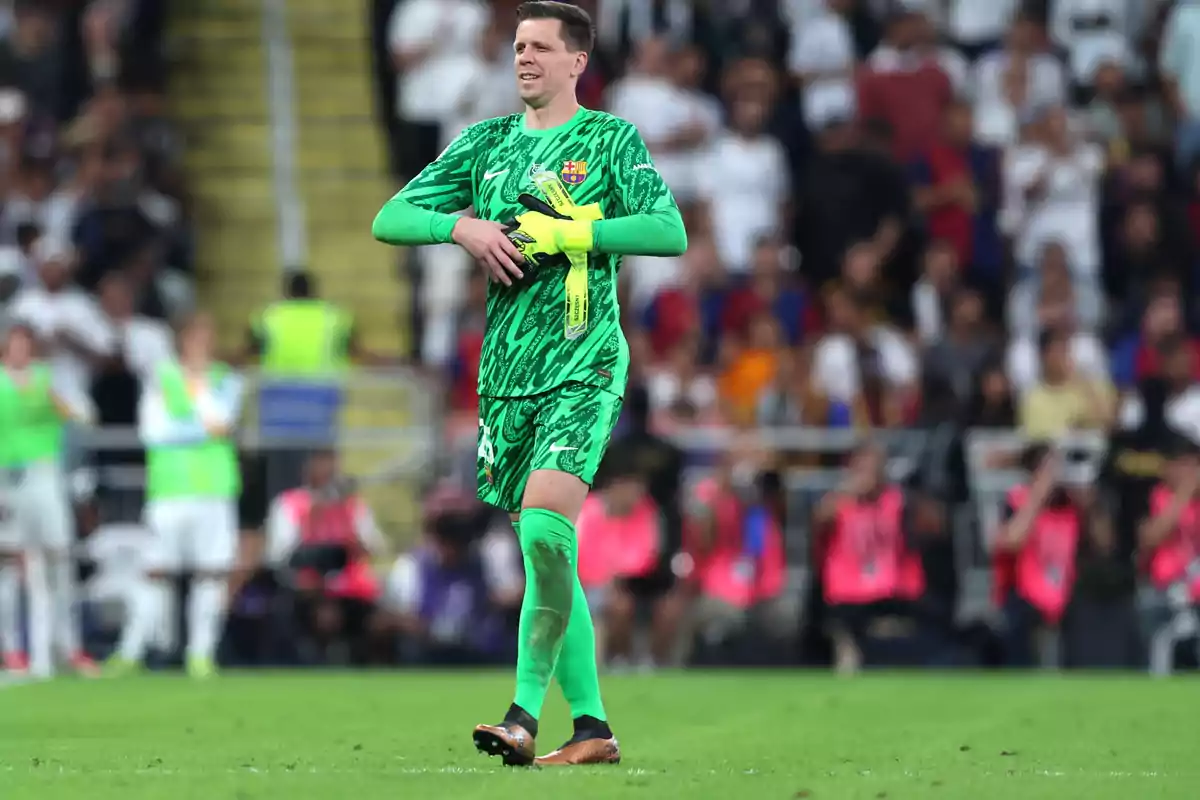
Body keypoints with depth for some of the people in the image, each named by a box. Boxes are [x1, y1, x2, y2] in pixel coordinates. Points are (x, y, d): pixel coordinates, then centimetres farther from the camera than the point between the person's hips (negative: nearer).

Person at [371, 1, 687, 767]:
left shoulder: (611, 139, 1)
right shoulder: (487, 143, 13)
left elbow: (671, 232, -12)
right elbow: (389, 220, 10)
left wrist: (563, 233, -16)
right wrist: (462, 227, -8)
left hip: (584, 367, -5)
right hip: (506, 373, 5)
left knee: (545, 526, -22)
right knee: (547, 553, 5)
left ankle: (525, 715, -22)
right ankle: (591, 726, 11)